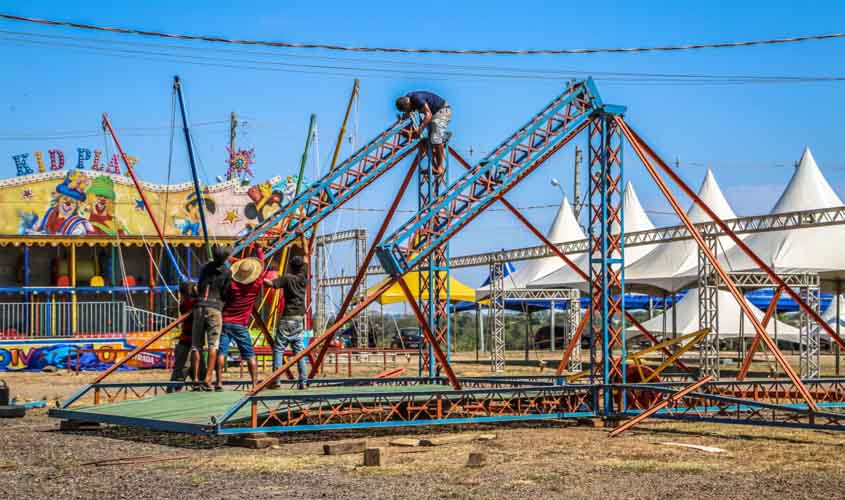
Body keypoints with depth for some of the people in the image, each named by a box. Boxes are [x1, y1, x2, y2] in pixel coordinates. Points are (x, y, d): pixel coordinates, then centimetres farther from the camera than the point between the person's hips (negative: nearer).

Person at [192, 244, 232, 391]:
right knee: (213, 345, -2)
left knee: (196, 345, 5)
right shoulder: (227, 272, 1)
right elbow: (225, 292, 2)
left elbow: (199, 288, 17)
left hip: (199, 307, 3)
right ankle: (207, 379, -11)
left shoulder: (206, 268, 12)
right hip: (215, 308, -3)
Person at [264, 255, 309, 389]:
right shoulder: (303, 279, 9)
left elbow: (271, 283, -19)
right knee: (299, 350, 7)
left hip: (287, 318, -5)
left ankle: (275, 380, -10)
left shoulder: (287, 278, -6)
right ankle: (303, 382, 1)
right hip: (300, 318, 5)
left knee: (278, 349, -2)